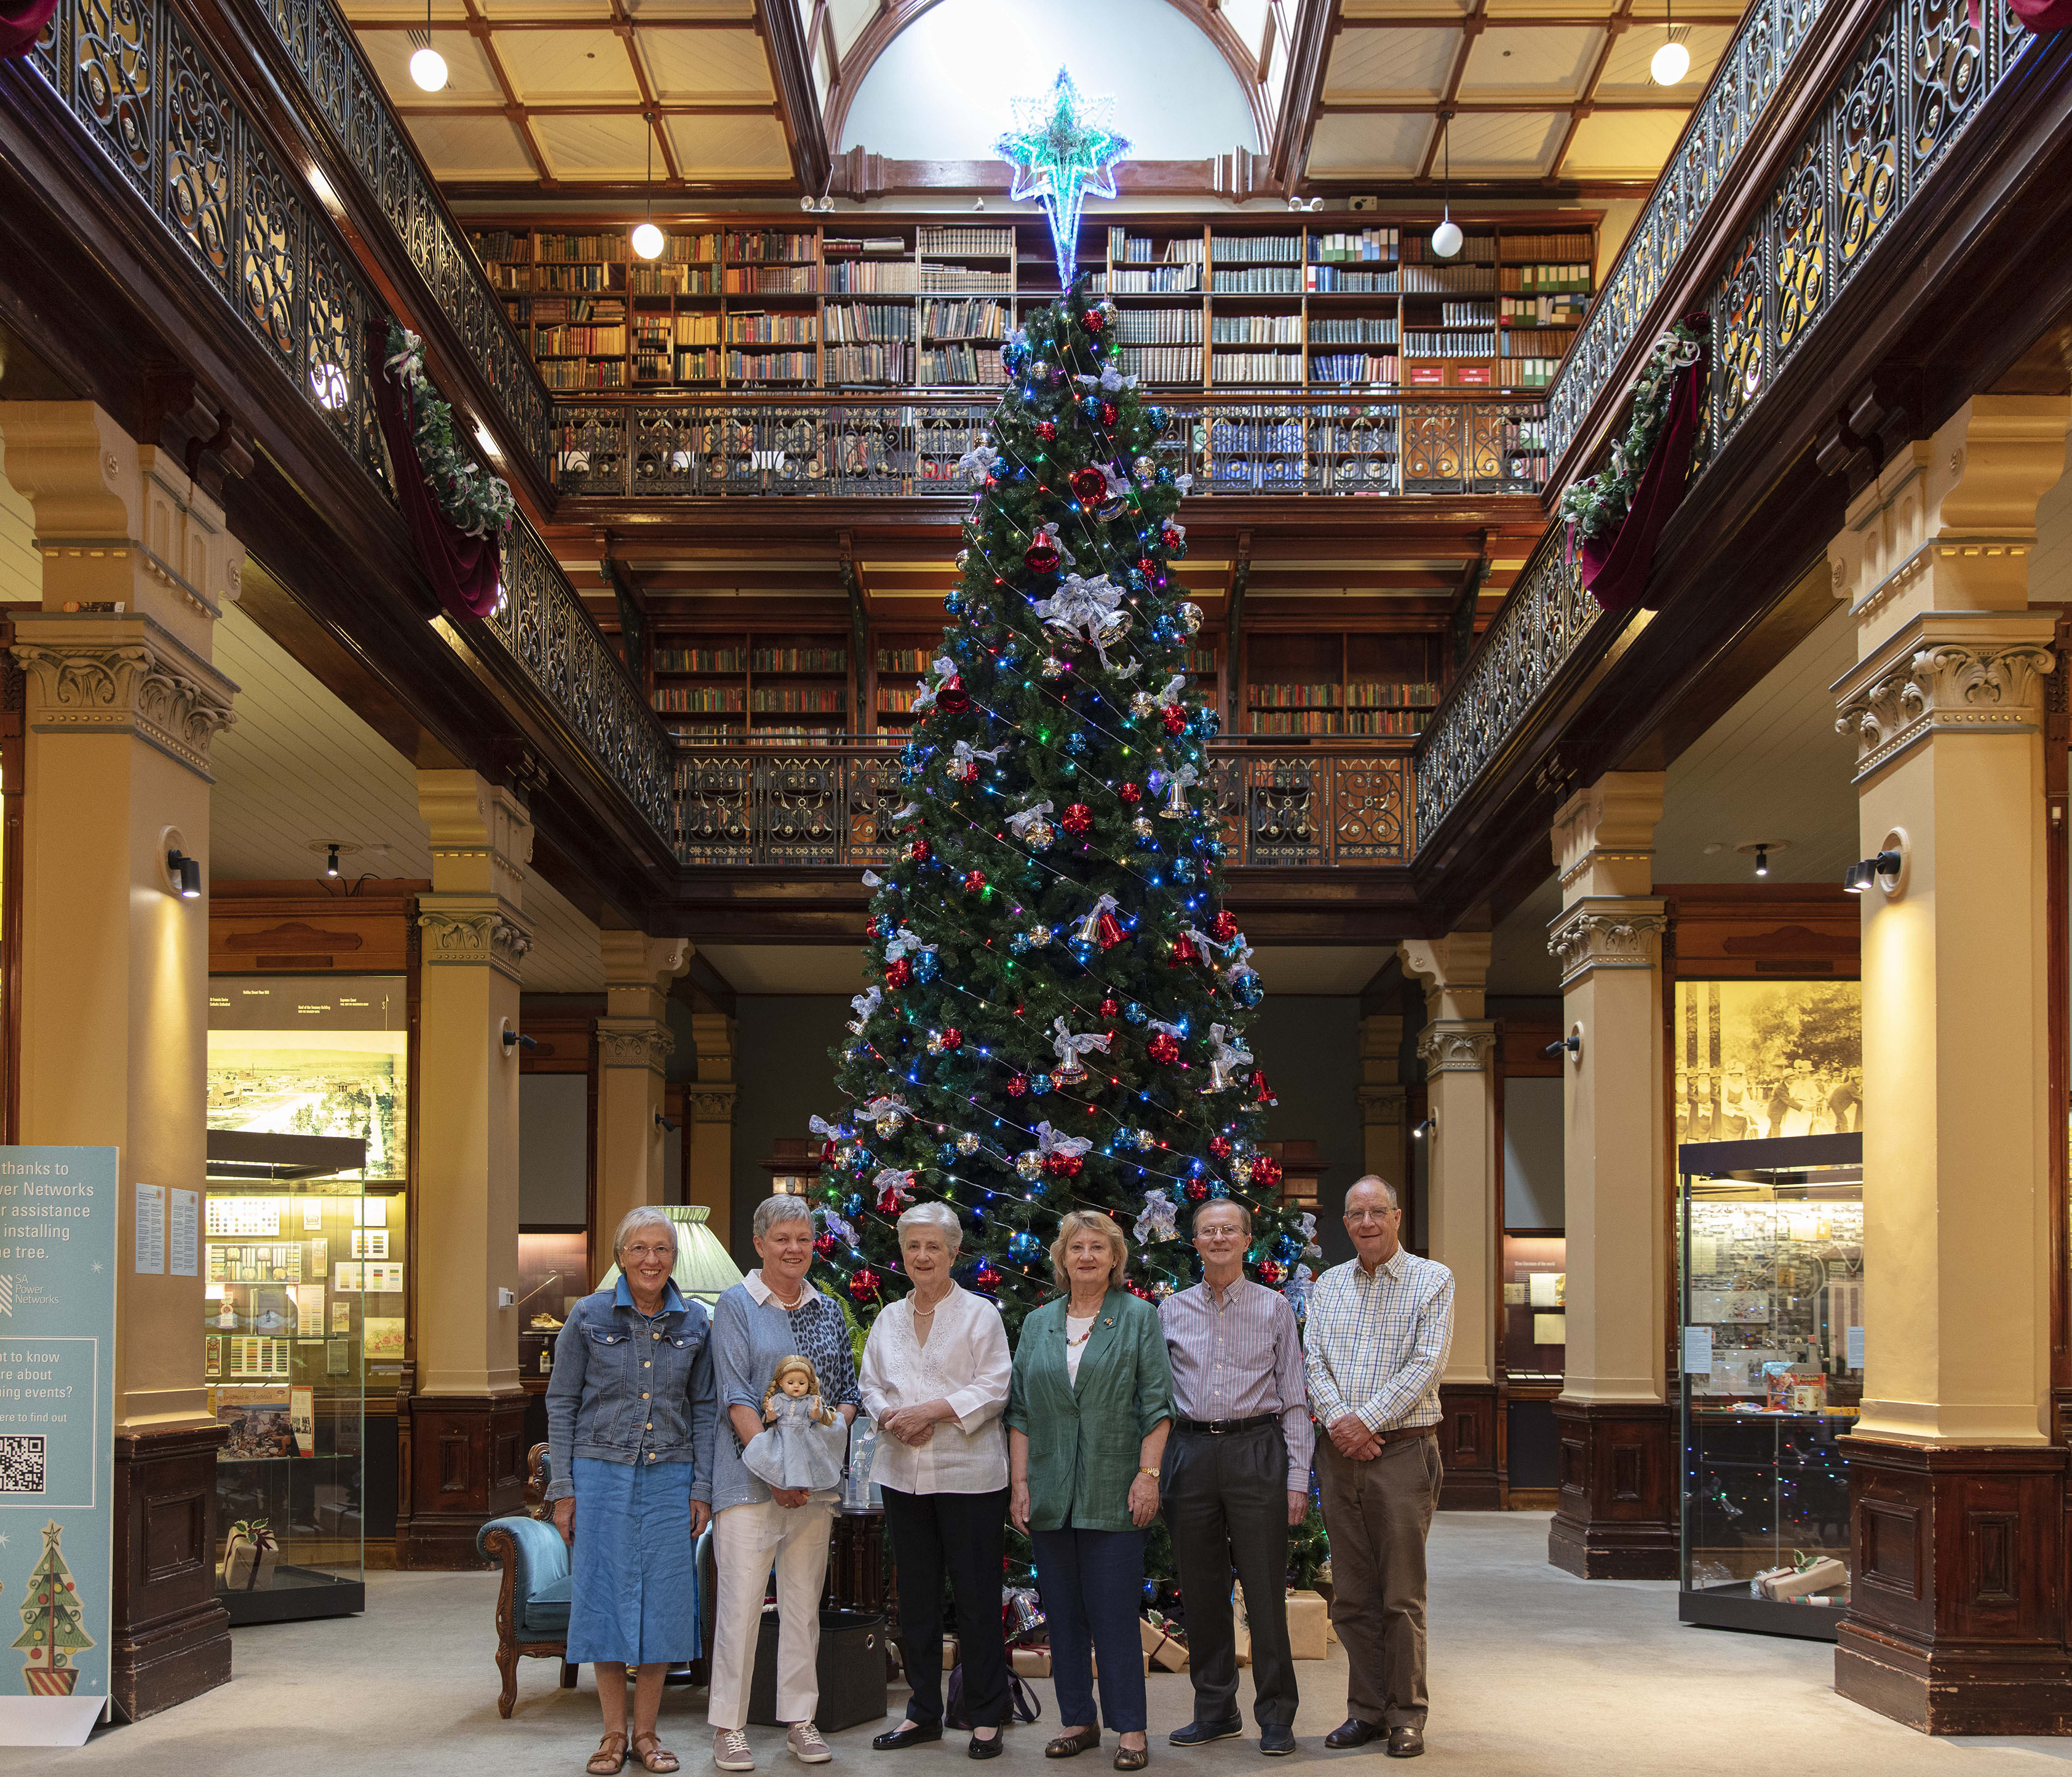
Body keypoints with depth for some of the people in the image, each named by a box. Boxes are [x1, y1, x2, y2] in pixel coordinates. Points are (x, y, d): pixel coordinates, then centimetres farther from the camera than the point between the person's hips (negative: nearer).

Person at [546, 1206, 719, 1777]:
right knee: (607, 1595, 1)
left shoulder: (694, 1322, 5)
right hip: (601, 1473, -2)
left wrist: (701, 1488, 2)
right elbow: (561, 1404, 2)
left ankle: (646, 1731, 13)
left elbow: (704, 1409, 8)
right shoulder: (588, 1317, 0)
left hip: (669, 1477, 2)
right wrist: (562, 1489, -3)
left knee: (662, 1597, 2)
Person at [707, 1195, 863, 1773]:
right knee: (742, 1598, -5)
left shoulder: (828, 1312, 12)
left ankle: (801, 1720, 17)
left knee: (804, 1600, 9)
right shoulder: (737, 1305, -2)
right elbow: (735, 1396, -8)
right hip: (750, 1477, -4)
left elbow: (848, 1390, 15)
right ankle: (729, 1726, 4)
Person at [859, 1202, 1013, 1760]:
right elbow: (871, 1385, 14)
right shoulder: (889, 1318, 13)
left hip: (968, 1474, -5)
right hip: (903, 1475, 5)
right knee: (916, 1596, 10)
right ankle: (923, 1712, 21)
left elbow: (993, 1389, -8)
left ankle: (986, 1719, 6)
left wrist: (930, 1410, -17)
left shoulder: (980, 1314, -2)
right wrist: (892, 1415, -8)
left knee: (976, 1595, -2)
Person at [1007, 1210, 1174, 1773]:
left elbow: (1156, 1406, -3)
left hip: (1113, 1493, -4)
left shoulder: (1139, 1318, 2)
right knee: (1063, 1613, 7)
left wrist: (1148, 1475, -11)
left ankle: (1130, 1728, 2)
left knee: (1116, 1611, -4)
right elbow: (1020, 1409, 11)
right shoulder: (1039, 1324, 12)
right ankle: (1078, 1720, 16)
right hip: (1050, 1495, 4)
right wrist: (1019, 1483, 4)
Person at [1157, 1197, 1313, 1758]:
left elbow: (1294, 1399, 5)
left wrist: (1297, 1478, -2)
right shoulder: (1171, 1311, 11)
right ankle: (1215, 1710, 18)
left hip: (1256, 1451, -2)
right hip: (1191, 1453, 2)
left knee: (1265, 1589, -3)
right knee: (1201, 1589, 7)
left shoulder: (1274, 1308, 6)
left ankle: (1276, 1716, 6)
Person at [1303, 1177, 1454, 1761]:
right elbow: (1315, 1362, 7)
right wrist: (1336, 1418, -11)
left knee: (1402, 1596, -2)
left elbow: (1426, 1364, -8)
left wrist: (1368, 1418, -15)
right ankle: (1366, 1710, 16)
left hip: (1402, 1450, -4)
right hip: (1340, 1451, 4)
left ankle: (1406, 1716, 7)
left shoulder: (1432, 1280, 1)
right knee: (1352, 1594, 7)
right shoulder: (1328, 1286, 14)